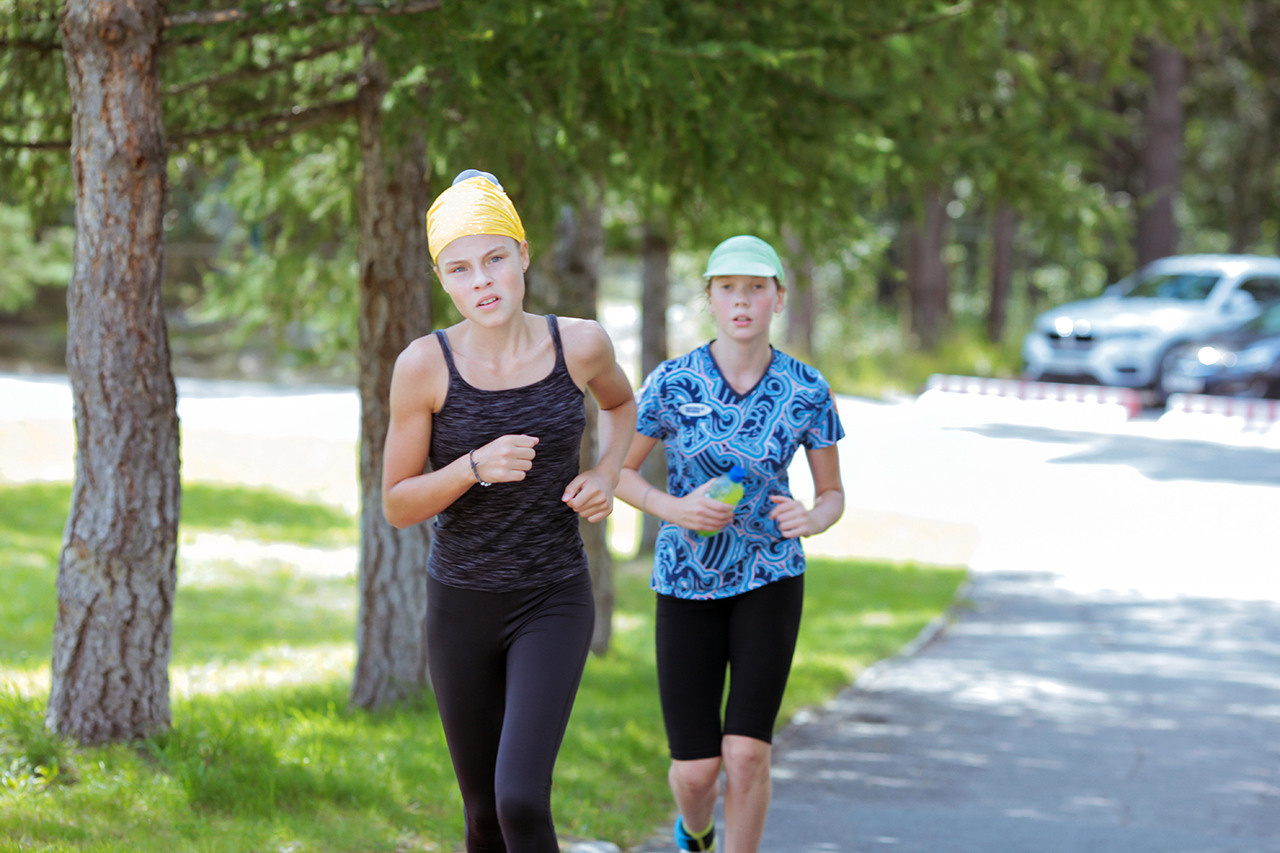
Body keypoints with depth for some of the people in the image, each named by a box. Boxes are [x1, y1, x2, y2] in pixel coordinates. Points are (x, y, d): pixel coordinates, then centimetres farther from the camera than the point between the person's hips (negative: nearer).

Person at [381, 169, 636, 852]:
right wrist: (475, 467, -24)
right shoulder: (424, 365, -13)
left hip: (553, 603, -1)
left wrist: (606, 476, -2)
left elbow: (620, 401, 17)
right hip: (461, 608, 1)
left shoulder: (579, 344, -9)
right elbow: (396, 507, -6)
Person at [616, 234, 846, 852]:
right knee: (697, 769, -2)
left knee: (746, 752, -14)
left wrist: (809, 520, -22)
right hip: (687, 581, 0)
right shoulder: (671, 383, -10)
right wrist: (675, 508, -18)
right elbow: (618, 473, 0)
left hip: (770, 579, 0)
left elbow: (833, 495, 2)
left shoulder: (808, 390, -8)